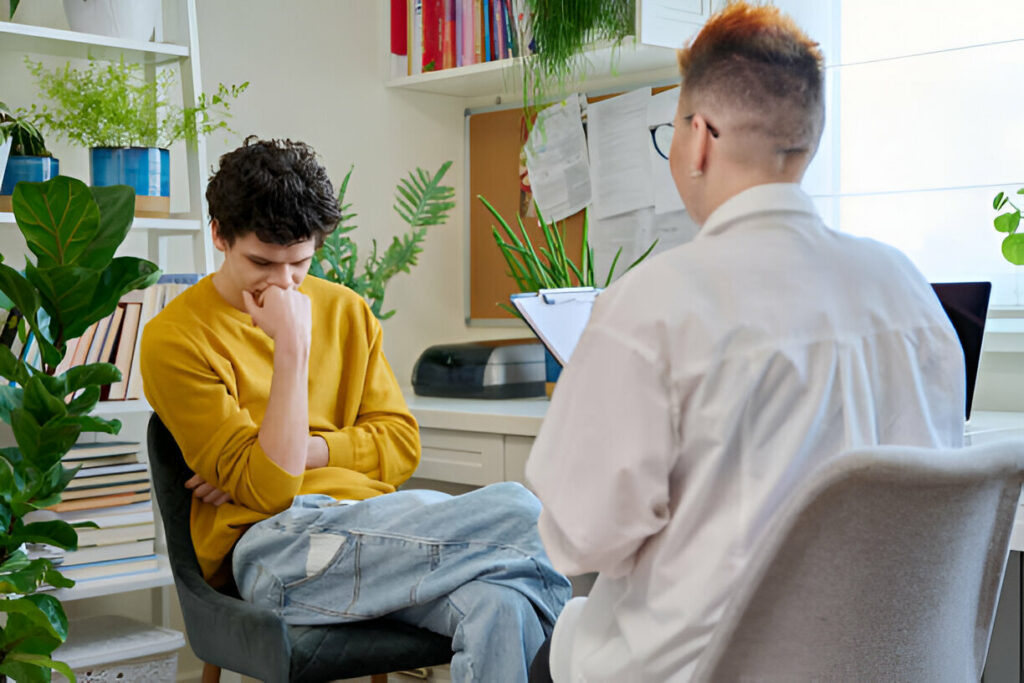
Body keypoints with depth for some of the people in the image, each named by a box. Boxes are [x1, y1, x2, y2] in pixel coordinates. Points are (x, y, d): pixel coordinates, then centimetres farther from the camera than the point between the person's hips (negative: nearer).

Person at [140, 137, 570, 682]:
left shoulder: (345, 310, 15)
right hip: (272, 544, -5)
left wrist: (301, 451, -5)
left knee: (499, 608, -30)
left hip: (371, 519, 5)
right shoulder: (175, 339, -3)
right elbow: (267, 487, -11)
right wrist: (292, 347, -15)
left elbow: (400, 443, 11)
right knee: (518, 512, -25)